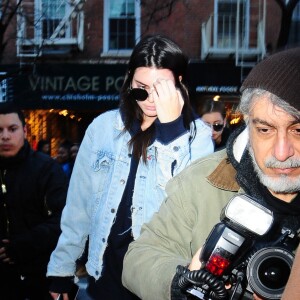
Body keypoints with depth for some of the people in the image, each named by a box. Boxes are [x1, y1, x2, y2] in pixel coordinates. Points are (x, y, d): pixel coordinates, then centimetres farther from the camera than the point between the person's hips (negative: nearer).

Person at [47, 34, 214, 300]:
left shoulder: (197, 134, -6)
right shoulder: (104, 126, 0)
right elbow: (79, 203, 5)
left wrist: (171, 126, -21)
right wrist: (61, 270, 7)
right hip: (106, 274, 2)